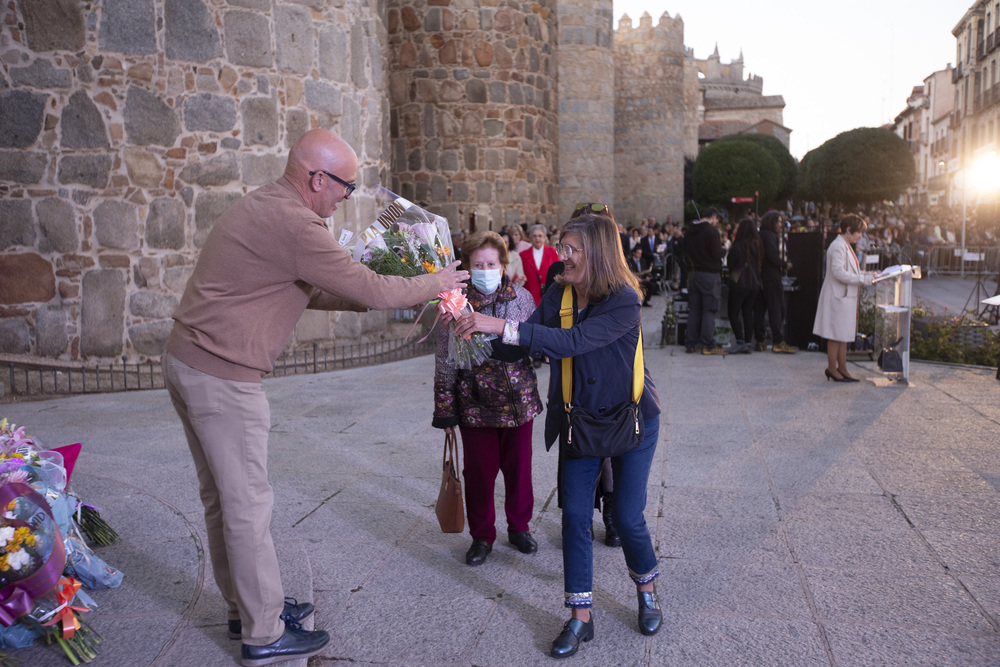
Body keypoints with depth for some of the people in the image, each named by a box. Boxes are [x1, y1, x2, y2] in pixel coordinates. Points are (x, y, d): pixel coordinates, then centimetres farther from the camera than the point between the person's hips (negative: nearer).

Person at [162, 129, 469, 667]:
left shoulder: (260, 207, 13)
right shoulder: (293, 224, -20)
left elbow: (305, 292, 18)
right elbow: (369, 288, -16)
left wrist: (380, 298, 13)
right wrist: (434, 284, 1)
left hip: (186, 360, 10)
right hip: (222, 376, -10)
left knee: (222, 497, 18)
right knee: (248, 504, 1)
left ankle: (247, 606, 33)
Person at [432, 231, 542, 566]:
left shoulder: (522, 297, 0)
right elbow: (444, 361, -2)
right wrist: (445, 409, -3)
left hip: (518, 400, 2)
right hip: (475, 404, -1)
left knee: (519, 468, 13)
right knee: (479, 472, 8)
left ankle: (519, 527, 34)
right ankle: (482, 536, 26)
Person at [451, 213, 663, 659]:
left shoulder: (624, 302, -24)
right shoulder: (558, 297, -6)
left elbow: (572, 342, -37)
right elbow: (523, 347, -6)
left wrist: (501, 326, -42)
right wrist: (476, 329, -23)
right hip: (579, 419, 5)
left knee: (627, 518, 3)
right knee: (574, 514, 2)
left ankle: (647, 592, 34)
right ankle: (581, 617, 16)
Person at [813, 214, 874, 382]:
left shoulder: (846, 246, 17)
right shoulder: (838, 247, -16)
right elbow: (839, 272, -24)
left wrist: (866, 274, 10)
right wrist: (863, 279, -21)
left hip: (846, 297, 10)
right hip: (837, 296, -10)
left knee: (844, 335, 13)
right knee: (836, 334, -2)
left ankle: (842, 368, 19)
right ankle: (832, 368, 6)